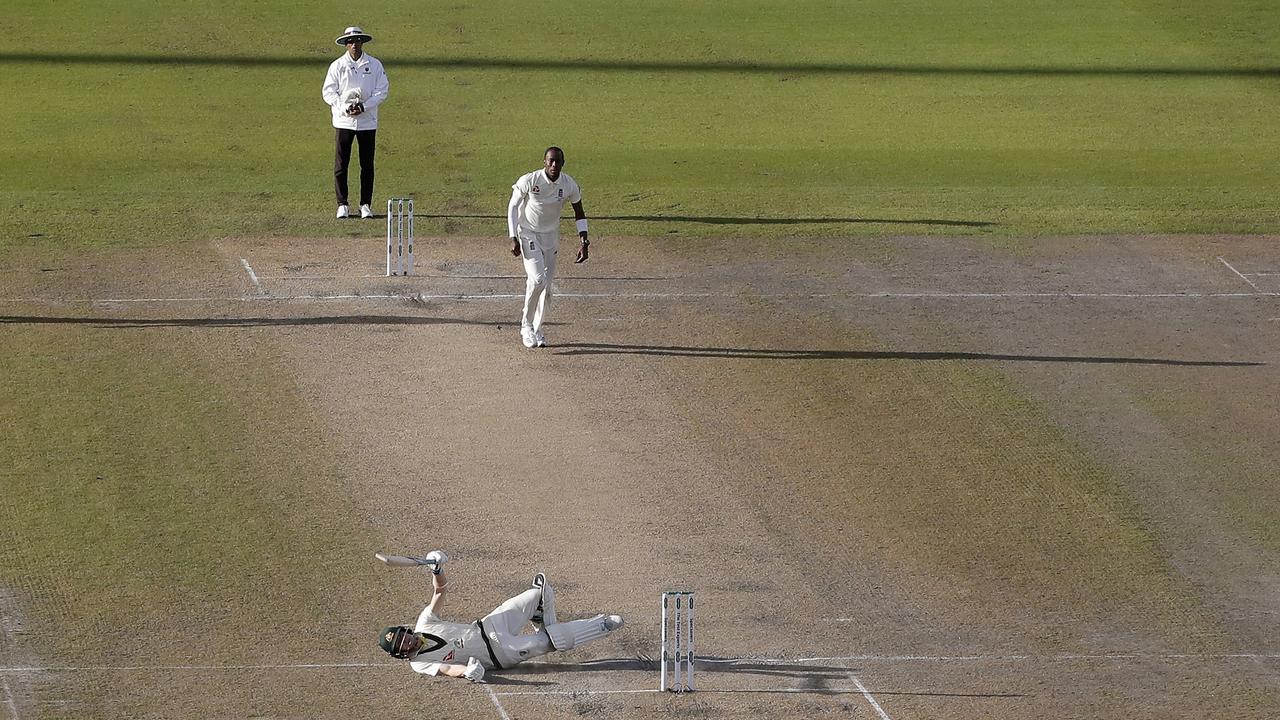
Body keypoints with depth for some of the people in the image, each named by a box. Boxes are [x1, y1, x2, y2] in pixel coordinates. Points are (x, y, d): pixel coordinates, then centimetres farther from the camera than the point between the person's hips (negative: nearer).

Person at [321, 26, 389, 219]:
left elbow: (382, 91, 2)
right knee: (341, 164, -3)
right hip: (343, 120, 0)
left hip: (367, 121, 0)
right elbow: (328, 92, 1)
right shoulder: (337, 66, 4)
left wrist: (364, 106, -12)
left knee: (367, 165, 2)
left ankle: (366, 205, 8)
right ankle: (342, 205, 3)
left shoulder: (374, 65, 5)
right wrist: (345, 108, -14)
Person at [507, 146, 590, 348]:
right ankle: (526, 325, -4)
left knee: (546, 285, 4)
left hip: (551, 236, 4)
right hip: (528, 234, -4)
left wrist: (584, 242, -8)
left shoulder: (569, 185, -11)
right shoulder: (529, 181, -20)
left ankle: (536, 329, 18)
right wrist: (513, 239, -16)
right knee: (537, 279, -19)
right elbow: (513, 207, -10)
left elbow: (579, 213, 2)